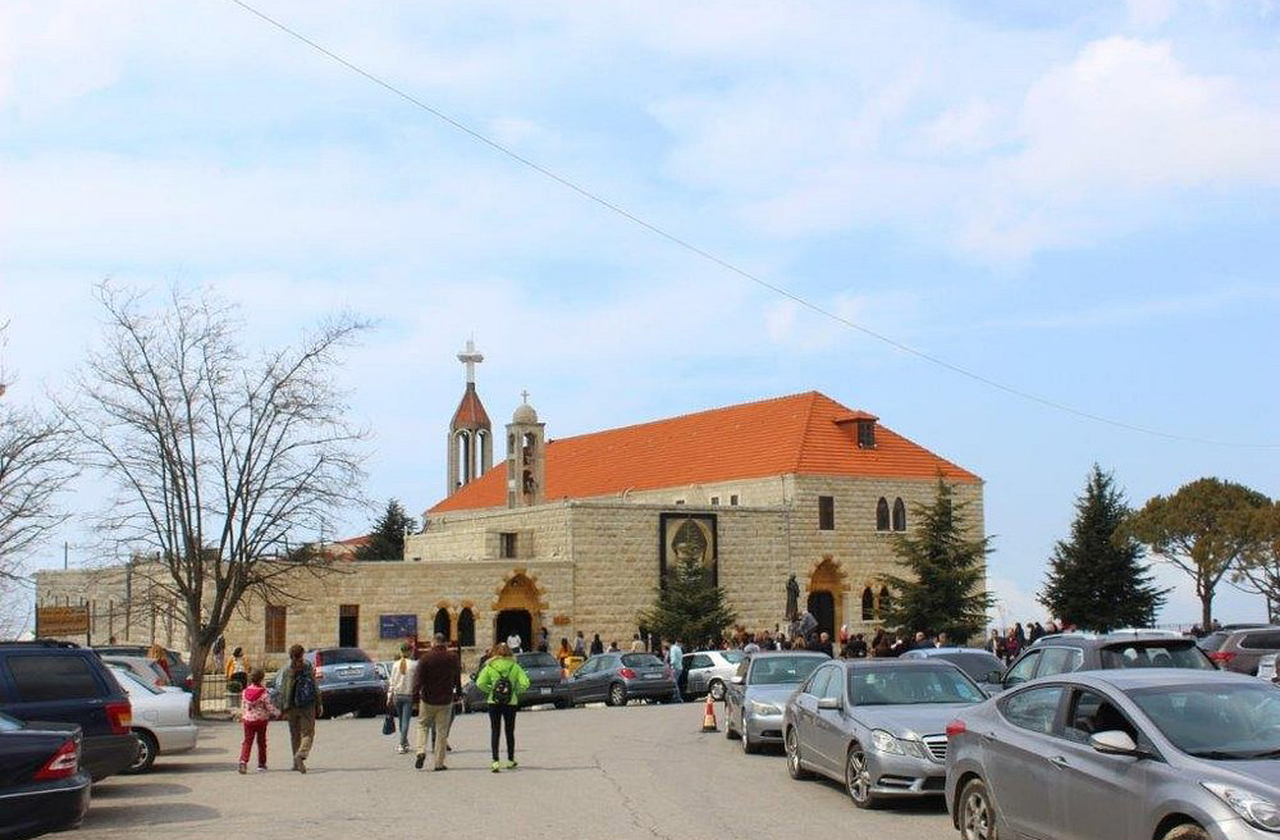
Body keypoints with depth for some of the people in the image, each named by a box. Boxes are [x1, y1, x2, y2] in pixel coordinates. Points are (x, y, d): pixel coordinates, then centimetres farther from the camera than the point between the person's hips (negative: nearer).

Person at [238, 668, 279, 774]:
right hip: (261, 720, -3)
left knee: (247, 741, 4)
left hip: (248, 719, 3)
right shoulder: (264, 693, -14)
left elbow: (243, 707, 10)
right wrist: (277, 713, 6)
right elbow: (270, 708, -13)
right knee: (261, 742, 11)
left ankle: (243, 761, -17)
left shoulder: (245, 692, 0)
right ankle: (261, 764, 17)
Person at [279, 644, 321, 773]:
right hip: (308, 706, -2)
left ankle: (297, 763, 18)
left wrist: (283, 709, 5)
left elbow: (283, 691, -1)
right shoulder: (308, 667, -4)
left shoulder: (287, 669, -1)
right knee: (307, 733, 1)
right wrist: (318, 704, 5)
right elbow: (315, 688, -2)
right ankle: (301, 754, -24)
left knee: (295, 735, 13)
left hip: (291, 707, 2)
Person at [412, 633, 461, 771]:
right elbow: (457, 679, 12)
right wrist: (457, 692, 26)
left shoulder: (426, 657, -8)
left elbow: (418, 678, -11)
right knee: (442, 731, 6)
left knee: (422, 725, 17)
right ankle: (439, 763, 6)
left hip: (428, 699, -2)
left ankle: (421, 751, -5)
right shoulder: (452, 658, 2)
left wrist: (416, 694, -7)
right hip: (446, 700, 2)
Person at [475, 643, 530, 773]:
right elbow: (525, 683, -12)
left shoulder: (490, 667, -2)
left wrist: (490, 690, 4)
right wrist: (516, 691, 5)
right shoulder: (514, 667, -2)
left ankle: (495, 762, -8)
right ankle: (510, 761, 25)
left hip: (494, 702, 0)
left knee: (495, 732, 4)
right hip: (511, 703, 1)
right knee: (510, 732, 15)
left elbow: (480, 683, -10)